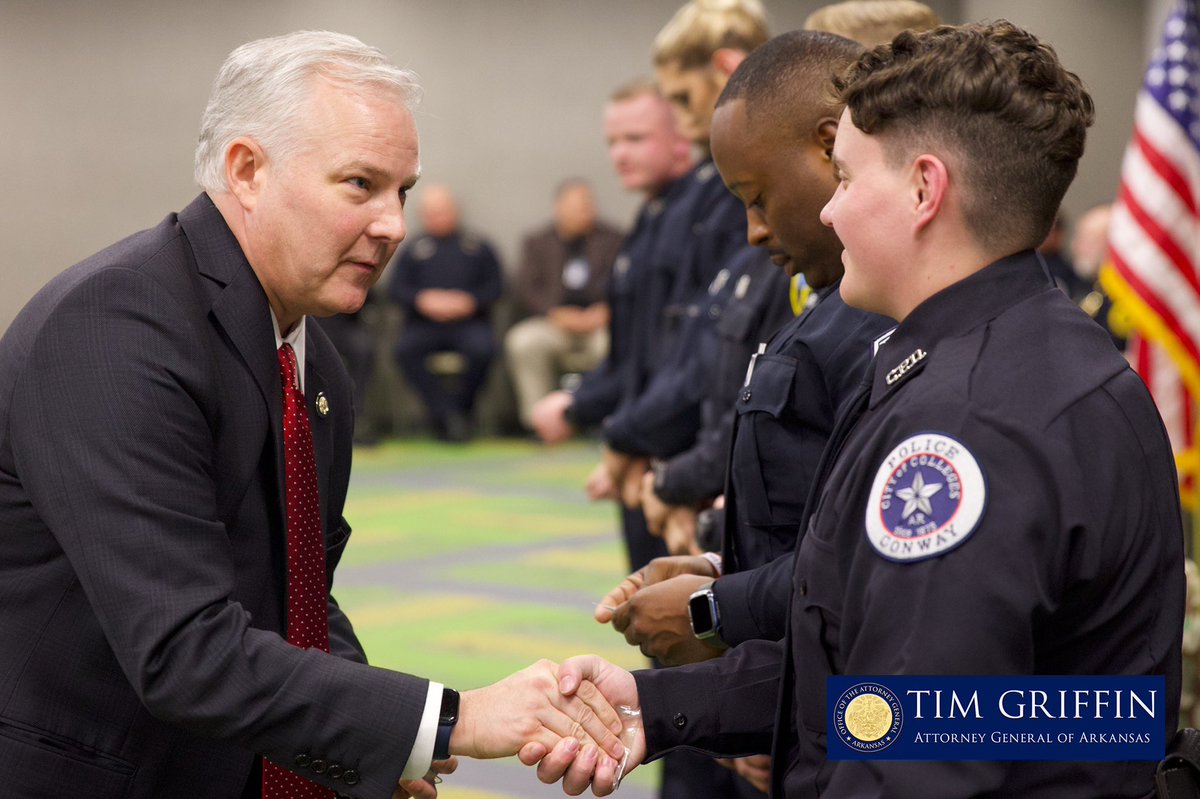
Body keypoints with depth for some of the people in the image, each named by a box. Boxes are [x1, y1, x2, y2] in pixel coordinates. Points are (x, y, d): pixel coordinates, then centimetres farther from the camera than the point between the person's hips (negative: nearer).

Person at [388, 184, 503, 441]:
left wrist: (468, 301, -14)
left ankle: (461, 408, -14)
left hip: (468, 322, -1)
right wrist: (423, 300, -16)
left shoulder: (478, 248, 13)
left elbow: (494, 286, 4)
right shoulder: (412, 251, 14)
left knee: (482, 348, -34)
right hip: (424, 324, 1)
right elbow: (396, 289, 4)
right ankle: (445, 414, -30)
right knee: (405, 348, -31)